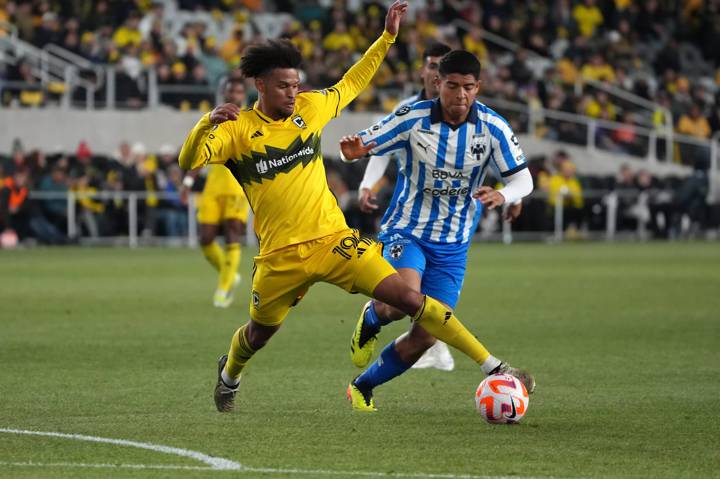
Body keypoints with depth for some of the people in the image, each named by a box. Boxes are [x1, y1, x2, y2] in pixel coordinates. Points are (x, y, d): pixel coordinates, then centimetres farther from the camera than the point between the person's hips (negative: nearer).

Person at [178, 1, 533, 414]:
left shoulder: (309, 107, 3)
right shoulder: (237, 130, -7)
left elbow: (350, 84, 22)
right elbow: (189, 161, -19)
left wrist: (387, 38, 20)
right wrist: (206, 124, -38)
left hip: (333, 239, 1)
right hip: (281, 255, -1)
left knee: (408, 297, -12)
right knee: (259, 334, 18)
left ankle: (493, 367, -14)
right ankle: (229, 376, 55)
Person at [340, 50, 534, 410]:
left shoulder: (493, 128, -8)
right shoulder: (412, 118, -11)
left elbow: (523, 179, -6)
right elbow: (361, 147, -5)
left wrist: (503, 196, -30)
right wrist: (352, 151, -31)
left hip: (453, 244, 3)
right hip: (407, 230, -3)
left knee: (425, 337, -3)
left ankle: (362, 387, 21)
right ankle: (371, 318, 6)